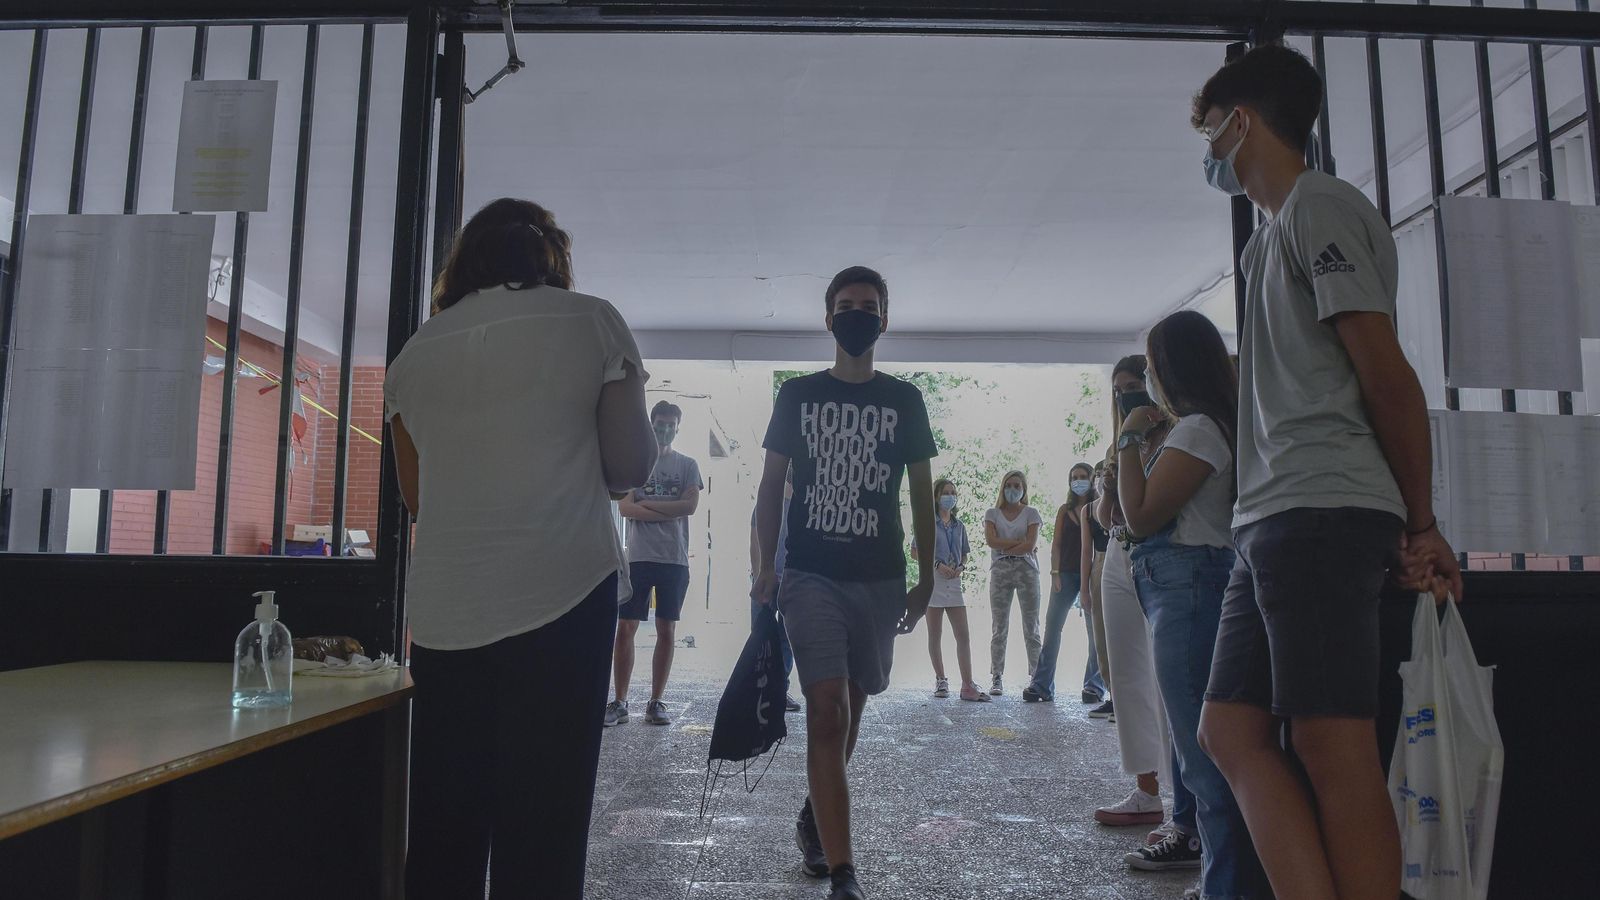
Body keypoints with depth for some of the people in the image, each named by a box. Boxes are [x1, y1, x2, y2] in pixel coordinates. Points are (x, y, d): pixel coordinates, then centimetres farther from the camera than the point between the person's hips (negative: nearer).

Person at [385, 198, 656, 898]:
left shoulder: (415, 352, 12)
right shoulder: (591, 321, 3)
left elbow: (415, 493, 17)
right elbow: (631, 466, 2)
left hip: (443, 614, 4)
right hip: (561, 600, -3)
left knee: (442, 826, 12)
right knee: (540, 834, 2)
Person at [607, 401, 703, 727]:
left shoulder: (687, 465, 10)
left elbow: (691, 505, -5)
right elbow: (625, 507, -3)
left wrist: (646, 504, -5)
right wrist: (668, 512, -10)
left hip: (675, 559, 1)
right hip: (638, 557, 0)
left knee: (667, 632, 4)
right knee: (625, 629, -3)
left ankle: (656, 702, 12)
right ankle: (620, 702, 6)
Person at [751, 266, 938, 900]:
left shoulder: (904, 401, 7)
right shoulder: (797, 395, 5)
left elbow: (922, 493, 8)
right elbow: (771, 485, 6)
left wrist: (925, 580, 5)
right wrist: (766, 567, -1)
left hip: (880, 579, 2)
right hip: (811, 574, -2)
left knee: (851, 707, 13)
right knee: (827, 708, -12)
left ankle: (813, 819, 38)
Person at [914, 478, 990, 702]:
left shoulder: (959, 525, 13)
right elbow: (914, 552, -3)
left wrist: (961, 567, -2)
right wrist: (937, 564, -15)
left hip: (954, 583, 4)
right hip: (932, 581, -4)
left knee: (963, 635, -3)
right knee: (935, 635, 5)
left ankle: (968, 685, -4)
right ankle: (940, 680, 16)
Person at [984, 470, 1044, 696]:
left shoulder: (1031, 513, 8)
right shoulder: (992, 513, 12)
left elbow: (1031, 545, -5)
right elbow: (990, 540, -6)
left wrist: (1004, 547, -5)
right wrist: (1020, 543, -7)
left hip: (1026, 569, -1)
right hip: (1000, 571, 1)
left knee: (1031, 627, -1)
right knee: (999, 628, 0)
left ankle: (1035, 677, 1)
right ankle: (997, 678, 1)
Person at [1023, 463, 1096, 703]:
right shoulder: (1065, 510, 13)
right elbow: (1056, 544, 9)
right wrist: (1055, 573, -3)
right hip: (1066, 573, 2)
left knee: (1095, 629, 1)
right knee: (1052, 626, -5)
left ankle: (1093, 684, 9)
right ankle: (1042, 685, -6)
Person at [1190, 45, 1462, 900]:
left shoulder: (1320, 205, -3)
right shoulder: (1274, 232, 25)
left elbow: (1385, 372, -8)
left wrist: (1421, 524, -5)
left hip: (1319, 514, -10)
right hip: (1271, 524, 10)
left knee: (1333, 747, -8)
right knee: (1231, 729, 5)